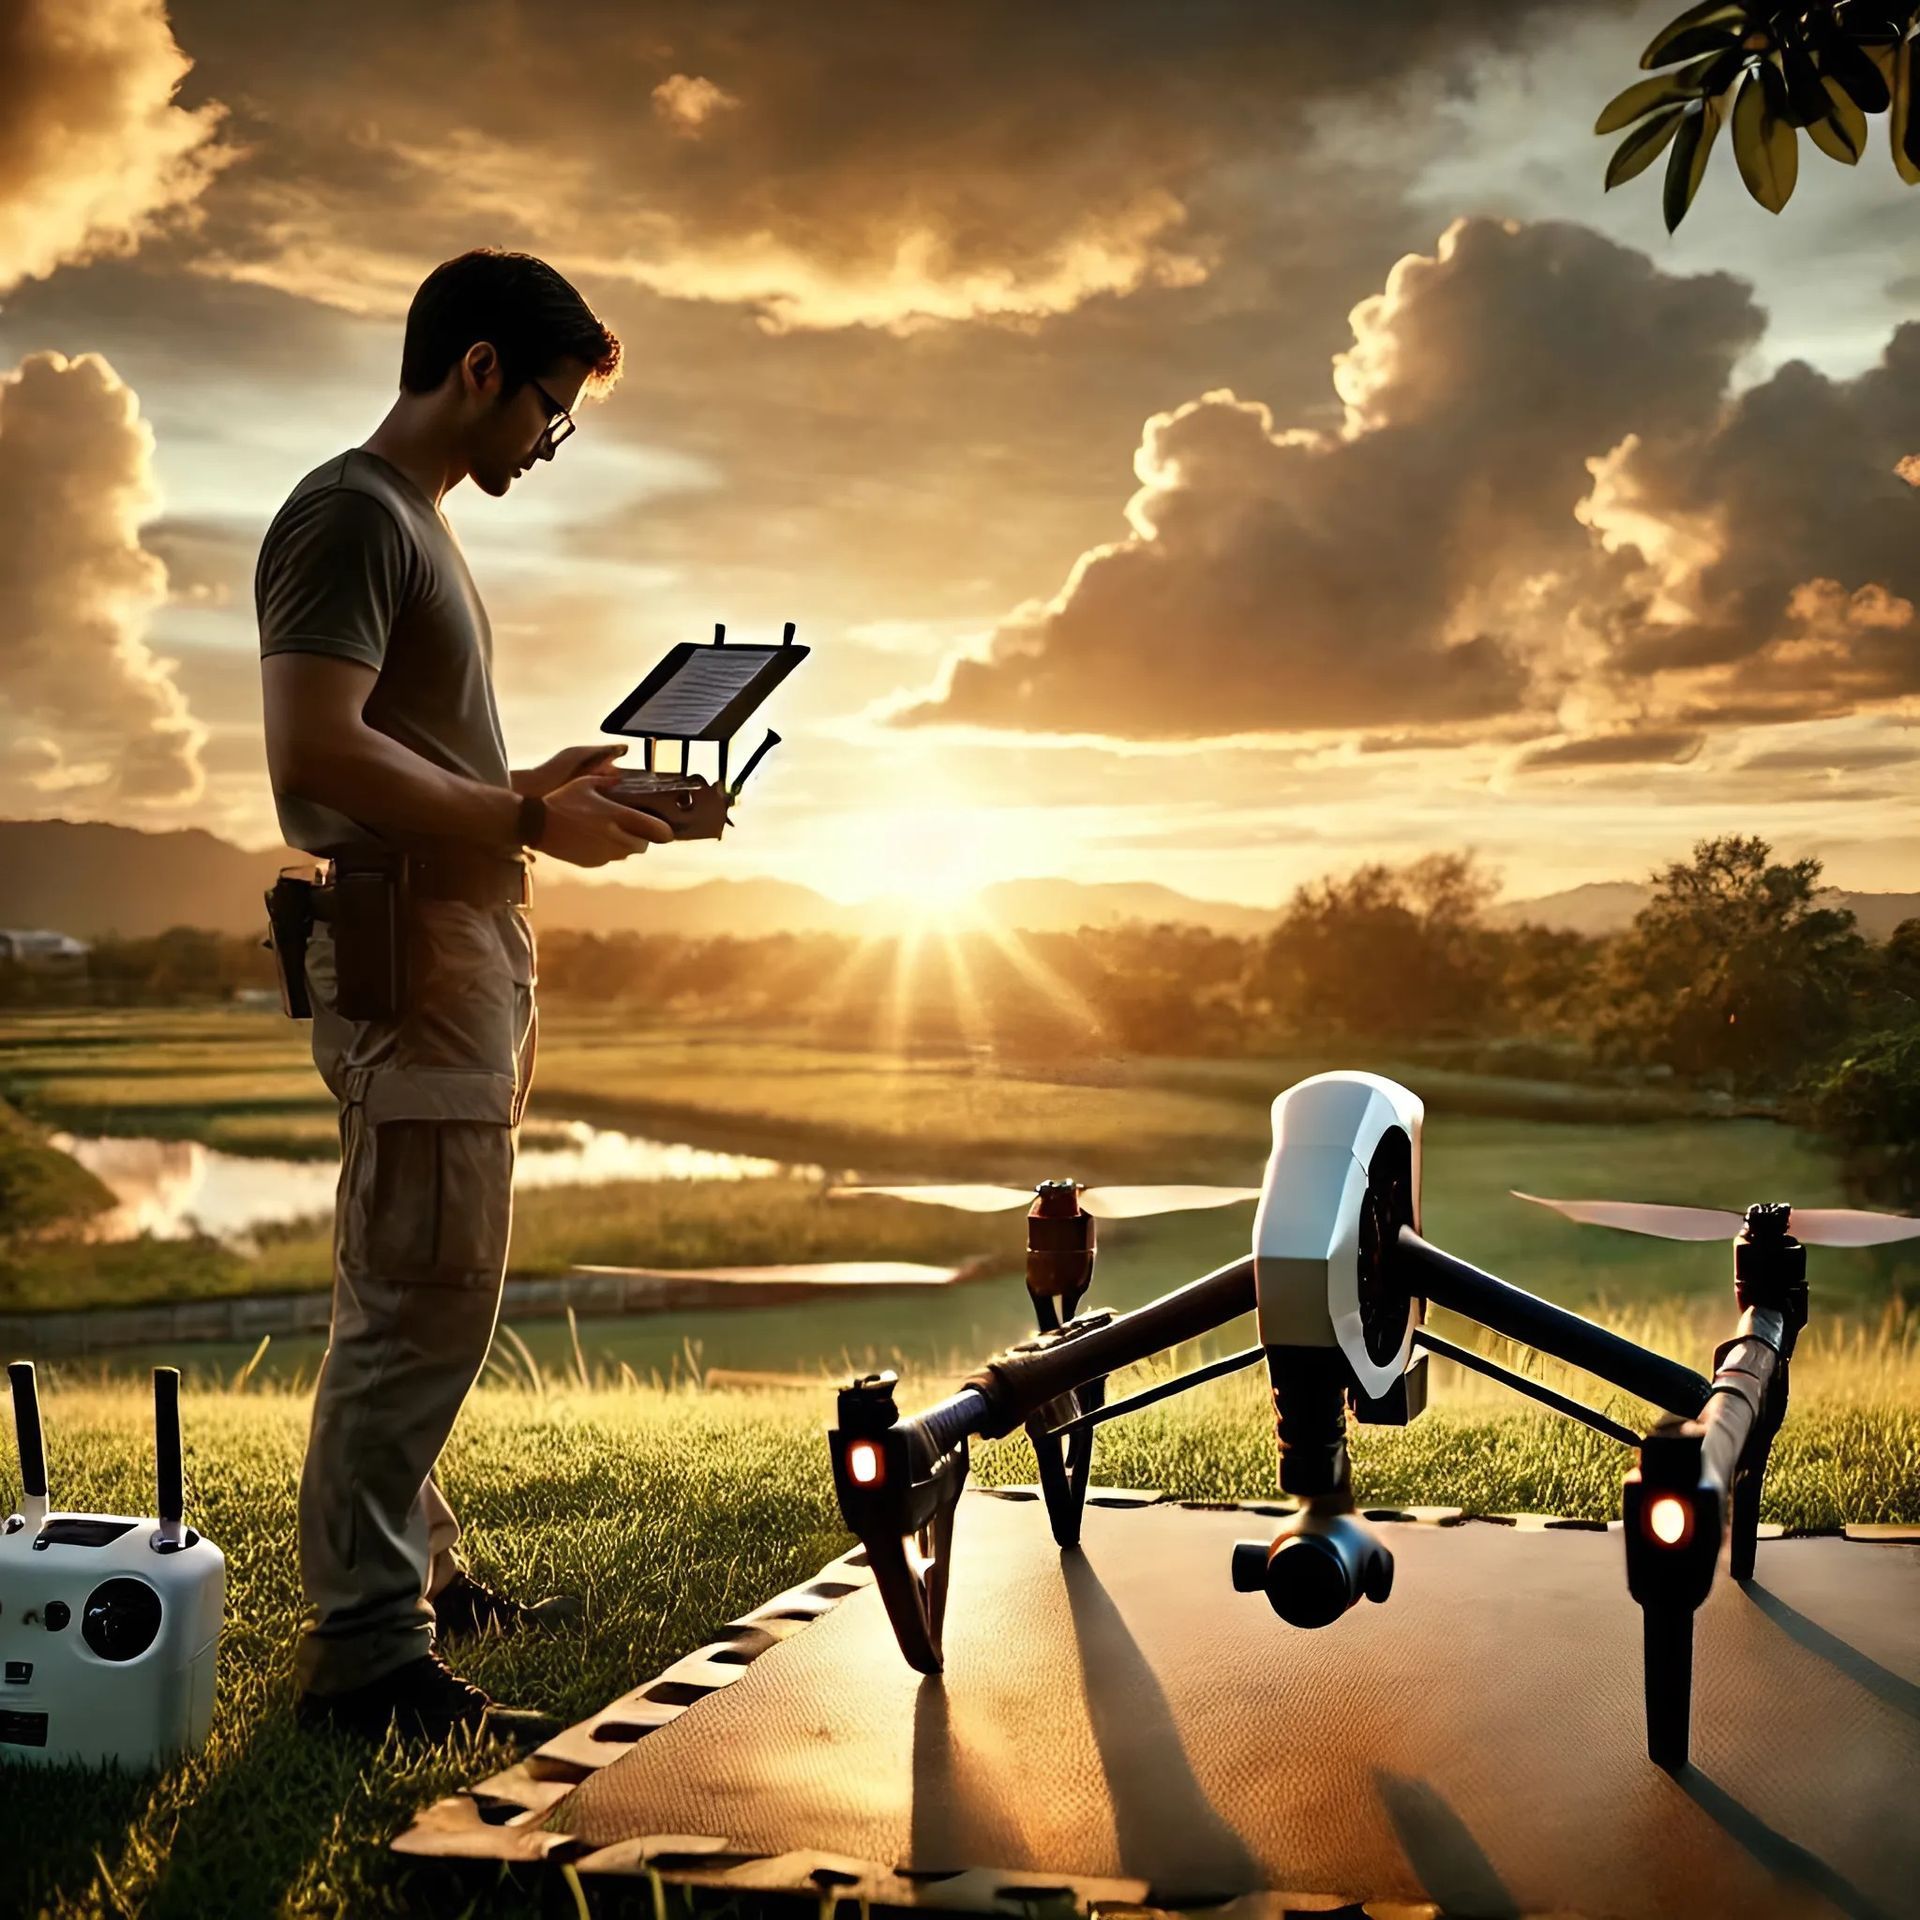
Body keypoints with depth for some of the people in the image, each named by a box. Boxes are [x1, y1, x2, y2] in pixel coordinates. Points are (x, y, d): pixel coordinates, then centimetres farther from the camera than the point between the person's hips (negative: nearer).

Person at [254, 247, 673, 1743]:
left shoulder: (416, 524, 22)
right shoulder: (353, 513, -10)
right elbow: (315, 748, -21)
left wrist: (542, 792, 11)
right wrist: (525, 818, -16)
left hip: (464, 955, 10)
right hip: (409, 956, -10)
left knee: (422, 1300, 15)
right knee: (421, 1306, -10)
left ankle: (414, 1577, 25)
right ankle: (363, 1655, -5)